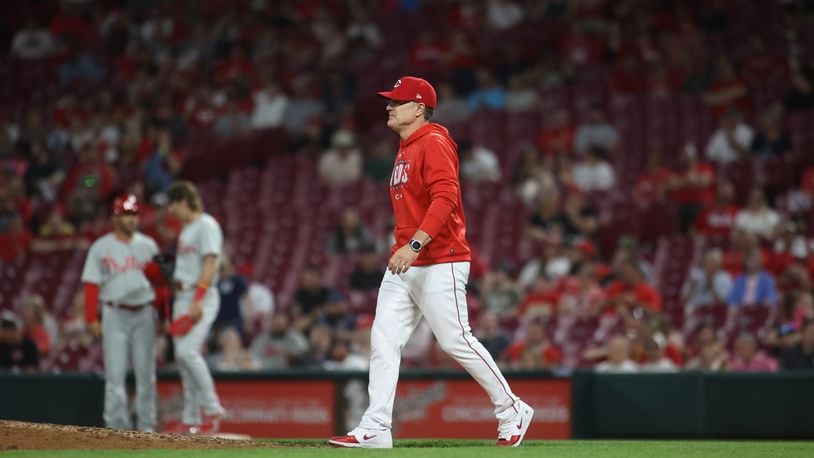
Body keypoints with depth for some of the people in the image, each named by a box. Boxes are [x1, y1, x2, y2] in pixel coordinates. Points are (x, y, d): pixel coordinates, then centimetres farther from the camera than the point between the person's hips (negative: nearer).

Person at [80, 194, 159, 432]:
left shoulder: (148, 245, 9)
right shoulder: (101, 247, 1)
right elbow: (92, 285, -1)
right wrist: (92, 319, -9)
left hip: (144, 314, 2)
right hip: (115, 314, -2)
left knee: (145, 371, 3)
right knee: (115, 371, -6)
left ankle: (147, 425, 9)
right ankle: (117, 424, -5)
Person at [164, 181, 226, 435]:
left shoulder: (206, 225, -9)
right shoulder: (186, 229, 19)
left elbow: (210, 264, -17)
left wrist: (197, 300, -24)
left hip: (201, 296, -10)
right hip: (182, 297, 10)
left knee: (188, 351, -21)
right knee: (182, 356, 7)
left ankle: (212, 409, -13)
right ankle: (191, 420, 11)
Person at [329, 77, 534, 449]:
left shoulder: (434, 143, -11)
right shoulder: (405, 149, 19)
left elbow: (445, 198, -23)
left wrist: (415, 244, -31)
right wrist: (402, 248, 18)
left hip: (440, 263, -9)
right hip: (403, 265, 9)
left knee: (457, 341, -7)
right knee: (383, 341, 0)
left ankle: (512, 412, 7)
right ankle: (375, 429, -2)